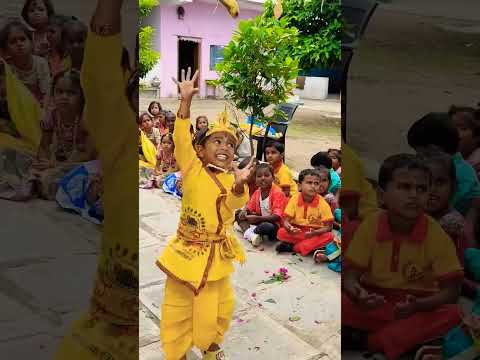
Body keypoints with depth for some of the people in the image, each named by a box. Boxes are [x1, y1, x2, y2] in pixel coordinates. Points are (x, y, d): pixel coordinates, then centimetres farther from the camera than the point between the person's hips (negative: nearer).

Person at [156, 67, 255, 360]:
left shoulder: (230, 178, -2)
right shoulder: (193, 168, -11)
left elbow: (236, 204, -17)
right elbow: (182, 139, -23)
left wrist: (240, 184, -37)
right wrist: (186, 101, -30)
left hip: (218, 252, 4)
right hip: (189, 249, -3)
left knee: (221, 305, 18)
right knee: (178, 306, 9)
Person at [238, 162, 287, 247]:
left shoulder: (278, 193, -19)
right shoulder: (257, 192, 3)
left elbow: (277, 216, -26)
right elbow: (250, 207, 8)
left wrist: (257, 218, -34)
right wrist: (244, 212, -17)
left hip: (274, 224, -7)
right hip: (261, 220, 7)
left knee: (266, 226, -41)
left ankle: (249, 232, -8)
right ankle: (253, 234, -20)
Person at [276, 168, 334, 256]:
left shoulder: (323, 203, -11)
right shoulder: (294, 199, -8)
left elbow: (328, 227, -10)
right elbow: (286, 220, -6)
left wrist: (314, 233, -28)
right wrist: (289, 228, -30)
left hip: (316, 234, 0)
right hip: (297, 232, 0)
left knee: (329, 236, -30)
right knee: (281, 233, -24)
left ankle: (293, 247, -22)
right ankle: (312, 245, -15)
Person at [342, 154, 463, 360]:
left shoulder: (437, 236, -10)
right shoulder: (370, 226, -7)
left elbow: (450, 291, -8)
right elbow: (351, 273, -4)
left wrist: (417, 305, -28)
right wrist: (358, 293, -28)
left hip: (419, 307, 1)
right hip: (375, 304, 0)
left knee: (451, 314, -31)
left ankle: (365, 341, -27)